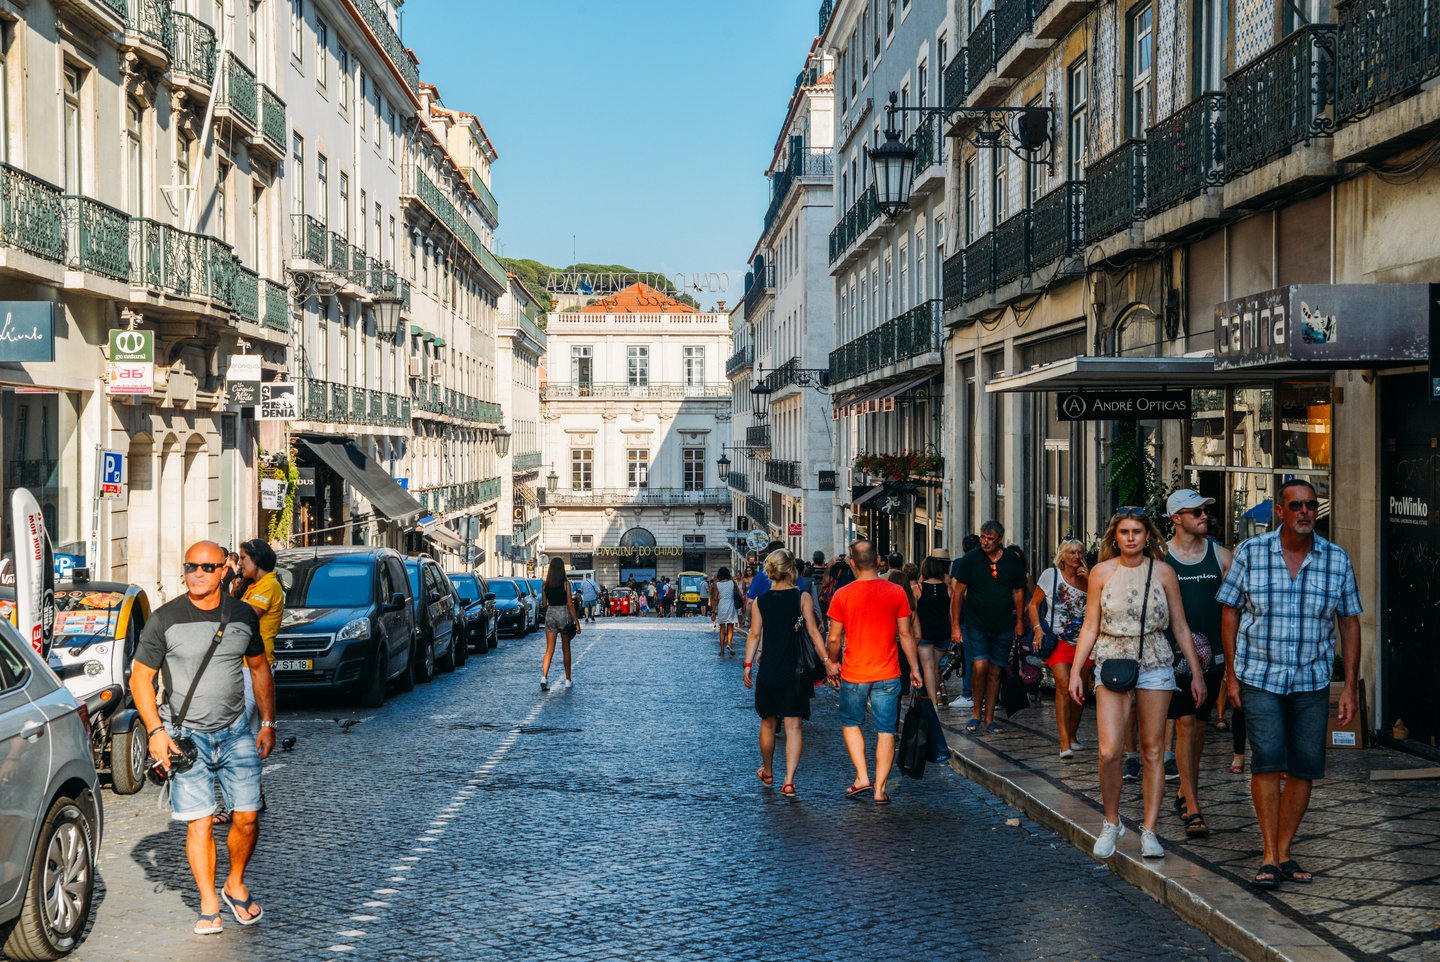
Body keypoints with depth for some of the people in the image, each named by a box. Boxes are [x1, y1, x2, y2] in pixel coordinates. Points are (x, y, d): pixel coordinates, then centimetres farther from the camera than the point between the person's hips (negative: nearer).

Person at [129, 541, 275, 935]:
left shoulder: (243, 615, 3)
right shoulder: (165, 619, -6)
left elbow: (259, 668, 15)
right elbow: (140, 678, -1)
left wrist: (268, 723, 11)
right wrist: (155, 731, -10)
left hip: (235, 733, 2)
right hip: (185, 736, -2)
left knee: (247, 817, 0)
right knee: (199, 823, -4)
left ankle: (235, 885, 25)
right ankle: (208, 906, 10)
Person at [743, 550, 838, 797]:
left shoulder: (761, 601, 1)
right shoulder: (802, 598, -5)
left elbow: (755, 634, 0)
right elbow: (813, 632, -8)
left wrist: (748, 664, 5)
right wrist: (827, 661, -4)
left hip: (768, 672, 2)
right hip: (795, 672, -2)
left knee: (768, 723, 18)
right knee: (793, 727, 1)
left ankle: (767, 772, 36)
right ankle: (789, 781, -7)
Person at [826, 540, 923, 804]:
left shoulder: (842, 595, -7)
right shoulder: (897, 592, -4)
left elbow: (834, 638, -2)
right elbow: (905, 635, 0)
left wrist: (834, 663, 15)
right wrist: (915, 668, 9)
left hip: (854, 674, -1)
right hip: (888, 674, 1)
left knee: (851, 723, 19)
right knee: (886, 731, 7)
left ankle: (862, 777, 9)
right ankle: (880, 790, 6)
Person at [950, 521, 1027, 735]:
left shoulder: (1012, 562, 3)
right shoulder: (970, 559, -4)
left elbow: (1018, 592, 13)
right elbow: (958, 593, -1)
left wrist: (1019, 621, 8)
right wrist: (955, 625, -4)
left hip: (1003, 627, 2)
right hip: (976, 625, -2)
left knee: (995, 672, 5)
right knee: (980, 666, -16)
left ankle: (989, 719, 13)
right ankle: (976, 713, 2)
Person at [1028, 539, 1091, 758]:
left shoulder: (1088, 577, 9)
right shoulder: (1051, 575, 3)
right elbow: (1034, 604, 6)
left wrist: (1089, 581, -10)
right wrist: (1037, 628, -8)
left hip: (1084, 640, 4)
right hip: (1059, 640, -4)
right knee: (1064, 685, -18)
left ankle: (1072, 736, 27)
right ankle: (1064, 743, -22)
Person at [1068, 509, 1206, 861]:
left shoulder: (1162, 572, 3)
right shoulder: (1102, 572, 3)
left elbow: (1180, 627, 8)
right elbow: (1090, 627, 6)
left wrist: (1196, 672, 6)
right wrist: (1075, 672, 1)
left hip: (1155, 665, 1)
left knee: (1153, 751, 3)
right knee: (1109, 752, -10)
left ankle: (1149, 831, 11)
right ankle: (1111, 823, 10)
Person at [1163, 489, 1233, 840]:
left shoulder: (1220, 555, 6)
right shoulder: (1160, 558, -3)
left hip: (1212, 654, 3)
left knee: (1199, 724, 11)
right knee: (1185, 723, -9)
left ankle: (1184, 793, 28)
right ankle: (1192, 809, -8)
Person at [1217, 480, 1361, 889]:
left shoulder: (1337, 560, 2)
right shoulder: (1250, 553, -3)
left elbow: (1350, 624, 6)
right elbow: (1230, 611, 3)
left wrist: (1349, 687, 3)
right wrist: (1232, 674, 0)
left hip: (1312, 681, 2)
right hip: (1259, 676, -2)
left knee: (1305, 766, 4)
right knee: (1267, 759, -12)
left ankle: (1284, 853, 16)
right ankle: (1269, 856, -5)